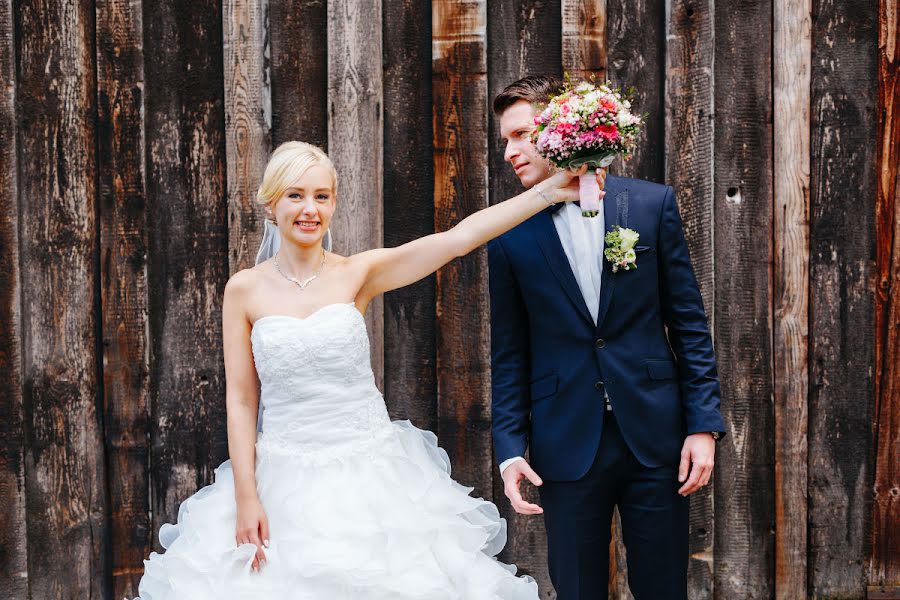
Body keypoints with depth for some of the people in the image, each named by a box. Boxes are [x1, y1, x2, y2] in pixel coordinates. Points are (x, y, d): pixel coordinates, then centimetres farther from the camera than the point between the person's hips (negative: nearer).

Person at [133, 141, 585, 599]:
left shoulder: (358, 274, -2)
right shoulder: (245, 290, -1)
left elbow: (458, 239, -10)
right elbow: (241, 399, -1)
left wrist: (550, 191, -17)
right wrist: (245, 497, -8)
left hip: (371, 475, 0)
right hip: (286, 482, 0)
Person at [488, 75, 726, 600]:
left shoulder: (652, 203, 1)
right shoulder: (510, 233, 2)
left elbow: (689, 322, 2)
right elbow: (509, 354, 5)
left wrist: (703, 424, -3)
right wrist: (510, 449, -2)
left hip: (655, 436, 0)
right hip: (566, 447, 0)